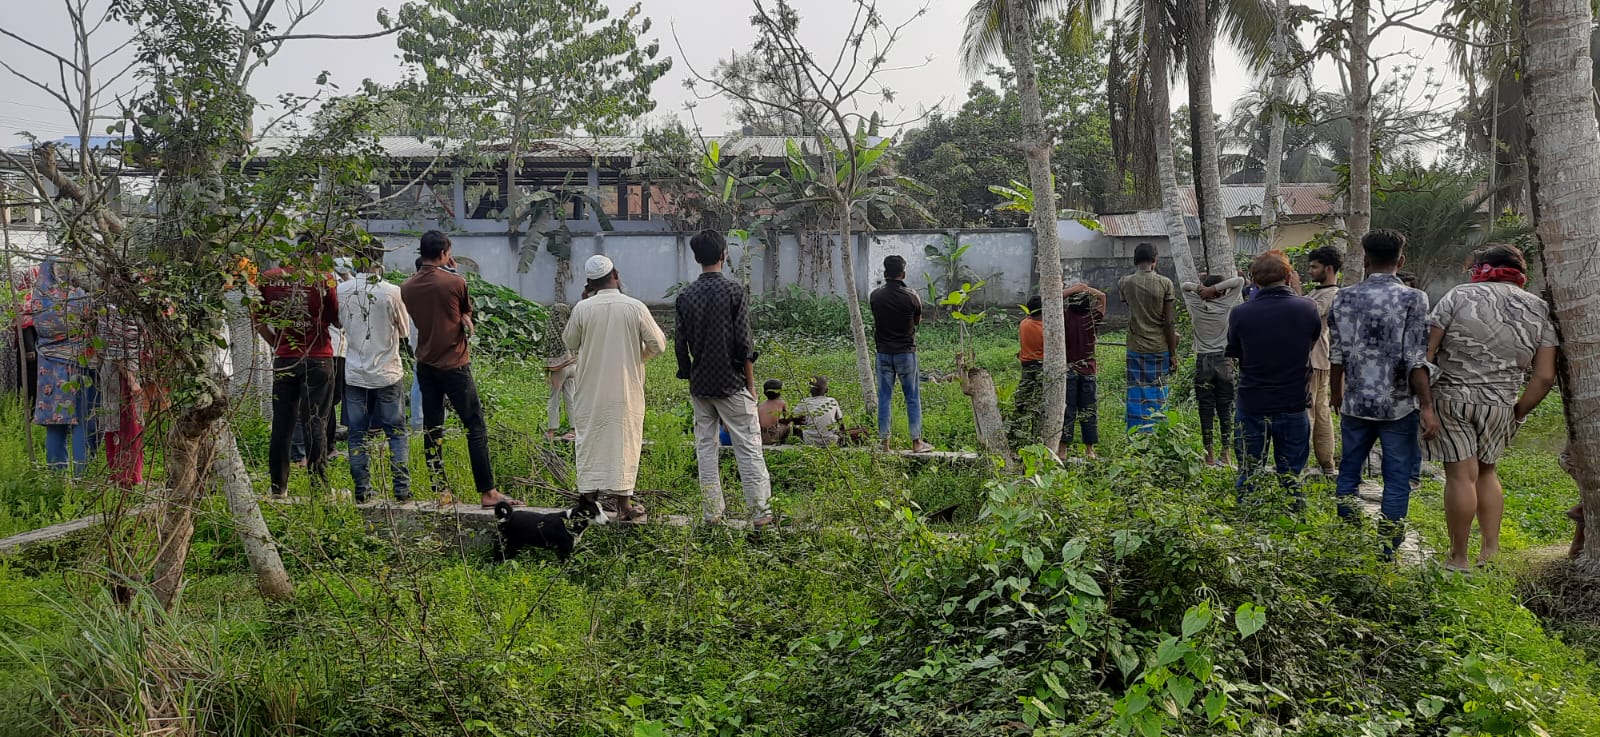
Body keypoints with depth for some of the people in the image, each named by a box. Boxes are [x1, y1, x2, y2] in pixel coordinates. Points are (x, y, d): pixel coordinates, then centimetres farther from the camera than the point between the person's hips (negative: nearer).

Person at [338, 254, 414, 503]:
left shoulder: (341, 290, -5)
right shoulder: (392, 292, -11)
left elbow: (341, 323, 11)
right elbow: (405, 331, 1)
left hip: (355, 375, 2)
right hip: (388, 372, -2)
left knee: (357, 435, 10)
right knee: (397, 432, 8)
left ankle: (362, 488, 10)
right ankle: (402, 487, 5)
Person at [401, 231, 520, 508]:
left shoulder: (407, 287, 3)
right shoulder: (455, 282, -11)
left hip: (425, 365, 6)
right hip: (454, 365, -6)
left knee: (432, 430, 9)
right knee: (476, 427, -2)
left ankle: (441, 492, 10)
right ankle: (487, 492, -4)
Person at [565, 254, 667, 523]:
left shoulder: (582, 309, -8)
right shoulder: (635, 308, -9)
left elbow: (570, 343, 7)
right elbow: (658, 344, -3)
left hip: (590, 391, 1)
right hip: (626, 391, -1)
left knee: (590, 443, 10)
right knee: (624, 443, 7)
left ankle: (589, 497, 13)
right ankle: (624, 503, 11)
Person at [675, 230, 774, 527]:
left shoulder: (685, 296, 3)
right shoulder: (734, 291, -10)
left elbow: (680, 343, 6)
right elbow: (743, 343, -11)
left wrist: (689, 380, 16)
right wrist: (751, 383, -2)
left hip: (700, 385, 4)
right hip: (731, 383, -4)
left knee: (705, 446, 10)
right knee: (748, 447, 0)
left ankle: (713, 510, 13)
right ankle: (759, 511, 0)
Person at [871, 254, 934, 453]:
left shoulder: (875, 296, -4)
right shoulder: (911, 297, -10)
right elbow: (918, 321, 6)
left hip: (883, 352, 2)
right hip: (906, 352, -2)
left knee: (884, 397, 7)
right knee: (912, 397, 6)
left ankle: (885, 442, 9)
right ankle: (916, 442, 7)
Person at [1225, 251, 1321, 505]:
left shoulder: (1240, 314, -13)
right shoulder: (1307, 308, -10)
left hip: (1252, 405, -1)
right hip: (1293, 405, 1)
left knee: (1249, 474, 13)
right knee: (1291, 475, 13)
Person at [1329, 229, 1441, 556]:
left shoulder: (1344, 297, 0)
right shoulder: (1412, 299, -10)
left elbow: (1336, 355, 5)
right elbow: (1415, 360, -15)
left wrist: (1336, 395, 18)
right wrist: (1427, 407, -11)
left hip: (1355, 404, 3)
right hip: (1398, 406, -3)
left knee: (1349, 471, 16)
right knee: (1397, 479, 5)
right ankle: (1387, 551, 8)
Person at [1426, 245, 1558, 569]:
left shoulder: (1458, 295, -2)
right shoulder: (1540, 310, 6)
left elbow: (1426, 351, -7)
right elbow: (1545, 376, 1)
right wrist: (1519, 413, 11)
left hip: (1450, 397, -3)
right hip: (1500, 405, 3)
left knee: (1461, 475, 0)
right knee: (1485, 471, 21)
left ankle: (1458, 558, 7)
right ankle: (1491, 549, 22)